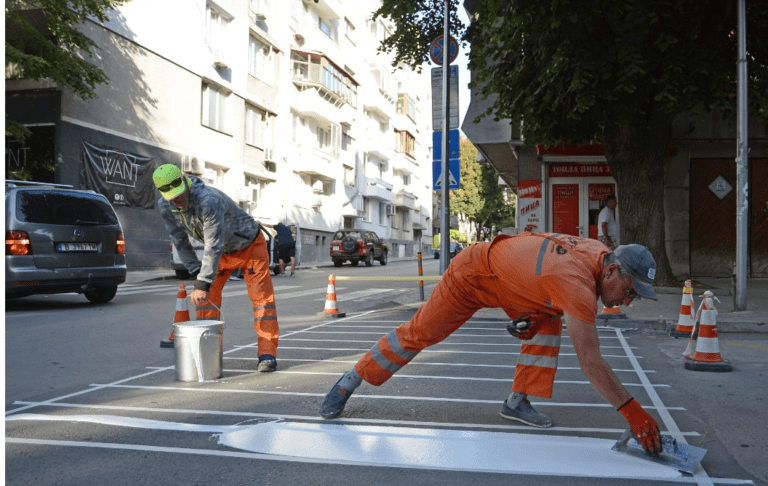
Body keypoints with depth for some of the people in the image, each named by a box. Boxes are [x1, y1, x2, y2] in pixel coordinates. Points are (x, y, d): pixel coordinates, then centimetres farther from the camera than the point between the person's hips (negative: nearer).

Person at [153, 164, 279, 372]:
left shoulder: (209, 200, -40)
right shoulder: (164, 207, -16)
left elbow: (214, 247, -41)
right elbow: (180, 240, -3)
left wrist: (203, 284, -41)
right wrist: (196, 272, -7)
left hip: (249, 245, -6)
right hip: (221, 250, 6)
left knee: (261, 296, -11)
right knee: (205, 298, -3)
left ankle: (267, 354, -7)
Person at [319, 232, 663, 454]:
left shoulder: (599, 252, -11)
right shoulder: (579, 284, -36)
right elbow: (590, 362, -37)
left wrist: (536, 310, 4)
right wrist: (632, 410, -34)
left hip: (506, 269, 8)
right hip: (472, 274, -8)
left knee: (549, 321, -3)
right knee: (419, 332, -1)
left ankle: (517, 402, 4)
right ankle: (349, 383, 16)